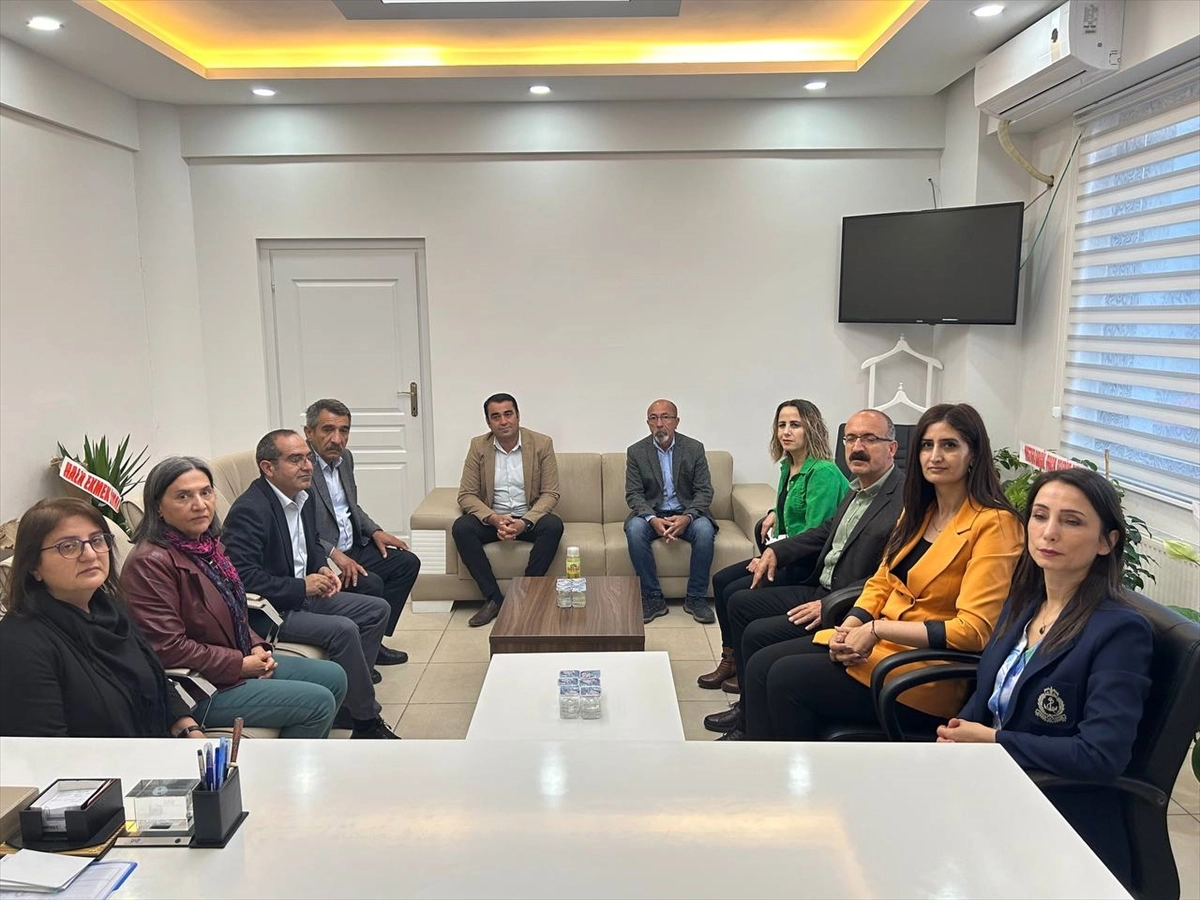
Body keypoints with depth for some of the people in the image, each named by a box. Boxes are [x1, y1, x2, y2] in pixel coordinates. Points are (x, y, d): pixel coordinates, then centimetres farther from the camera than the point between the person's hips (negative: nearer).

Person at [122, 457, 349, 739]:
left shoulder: (205, 545, 6)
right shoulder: (150, 563, -23)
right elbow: (168, 649, -26)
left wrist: (256, 647, 1)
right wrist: (240, 664, -18)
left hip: (240, 661, 9)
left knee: (333, 677, 9)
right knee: (318, 703, -13)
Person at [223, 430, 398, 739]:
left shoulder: (301, 497, 6)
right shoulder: (250, 510, -22)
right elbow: (244, 576, -28)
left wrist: (321, 568, 1)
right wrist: (301, 587, -22)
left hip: (304, 593, 10)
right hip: (271, 609, -10)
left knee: (378, 609, 4)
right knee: (343, 630, -27)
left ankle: (348, 701, 7)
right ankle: (366, 719, -9)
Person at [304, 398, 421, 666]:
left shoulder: (344, 457, 7)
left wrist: (375, 531, 7)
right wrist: (333, 553, -29)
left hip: (351, 548, 10)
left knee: (407, 563, 6)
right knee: (371, 584, -27)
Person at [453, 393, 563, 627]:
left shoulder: (542, 444, -6)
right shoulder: (478, 446, -2)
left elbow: (550, 494, -8)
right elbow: (466, 495, -5)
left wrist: (525, 522, -25)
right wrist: (494, 519, -23)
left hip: (529, 518, -1)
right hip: (492, 518, 1)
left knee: (553, 525, -32)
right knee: (461, 527, -27)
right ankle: (494, 598, -19)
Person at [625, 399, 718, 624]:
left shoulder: (694, 448, -1)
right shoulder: (636, 452, -1)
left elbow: (704, 491, -4)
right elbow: (633, 494, -5)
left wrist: (687, 517, -24)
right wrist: (653, 519, -25)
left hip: (686, 514, 0)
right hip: (651, 513, 0)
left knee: (705, 529, -31)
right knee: (634, 528, -31)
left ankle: (696, 597, -16)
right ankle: (653, 598, -20)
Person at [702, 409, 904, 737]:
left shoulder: (904, 498, -21)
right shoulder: (859, 487, 8)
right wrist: (776, 550, 9)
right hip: (819, 588, 10)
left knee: (759, 635, -18)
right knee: (739, 601, 12)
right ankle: (748, 707, 23)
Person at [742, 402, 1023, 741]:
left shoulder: (993, 524, -13)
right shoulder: (918, 510, 13)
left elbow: (973, 630, -20)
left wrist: (876, 629, -20)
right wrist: (852, 625, -6)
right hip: (880, 642, 8)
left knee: (787, 678, -19)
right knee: (761, 665, -6)